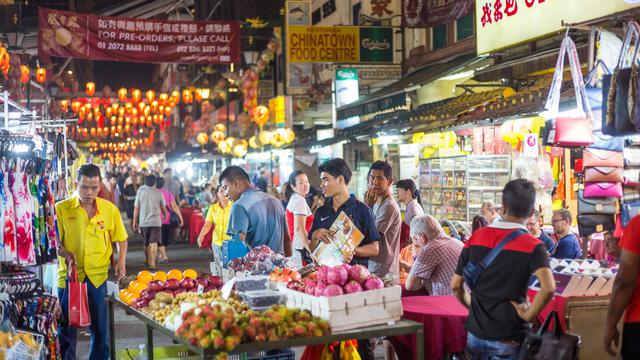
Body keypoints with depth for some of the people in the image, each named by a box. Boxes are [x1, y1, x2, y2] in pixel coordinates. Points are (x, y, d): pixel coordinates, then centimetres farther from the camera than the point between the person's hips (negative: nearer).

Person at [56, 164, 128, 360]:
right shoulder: (61, 208, -5)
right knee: (66, 330, 8)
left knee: (100, 329, 11)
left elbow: (121, 238, 13)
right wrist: (66, 253, -18)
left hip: (98, 276, 1)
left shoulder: (110, 209, 1)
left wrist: (121, 260, -1)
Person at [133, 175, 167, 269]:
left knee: (146, 243, 17)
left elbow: (136, 208, -1)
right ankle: (152, 262, -14)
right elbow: (163, 208, 7)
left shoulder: (140, 192, -2)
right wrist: (165, 215, 28)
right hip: (156, 221, -2)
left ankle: (148, 261, 32)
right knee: (154, 243, -4)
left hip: (143, 222, 2)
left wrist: (135, 222, 7)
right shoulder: (158, 193, -2)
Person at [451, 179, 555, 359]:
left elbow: (455, 285, 2)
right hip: (509, 339, -3)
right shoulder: (532, 246, -12)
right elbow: (548, 288, -28)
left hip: (476, 333, 3)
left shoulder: (477, 237, -1)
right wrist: (529, 315, -14)